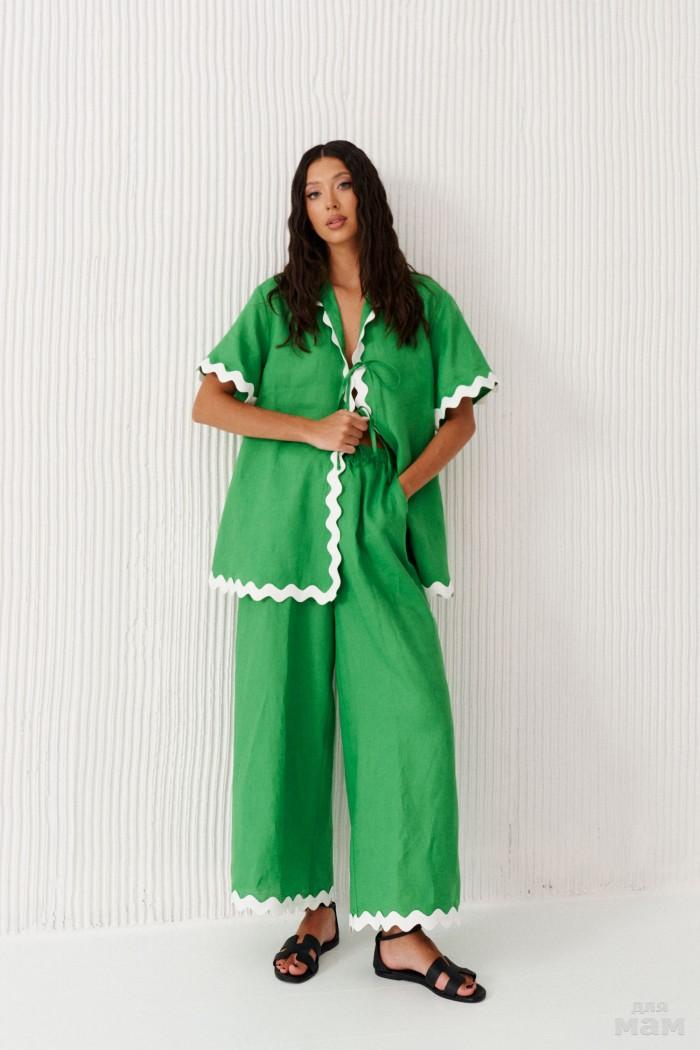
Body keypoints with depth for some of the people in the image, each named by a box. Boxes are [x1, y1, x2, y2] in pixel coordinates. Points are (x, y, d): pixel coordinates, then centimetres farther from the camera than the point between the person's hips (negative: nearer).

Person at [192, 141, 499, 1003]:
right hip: (285, 534, 1)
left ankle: (402, 932, 3)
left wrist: (405, 484, -7)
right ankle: (315, 909, 19)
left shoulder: (423, 303, 12)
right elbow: (208, 403, 5)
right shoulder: (277, 301, 12)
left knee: (408, 716, -9)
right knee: (288, 716, 3)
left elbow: (461, 417, 9)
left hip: (381, 539, 0)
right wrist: (311, 430, -7)